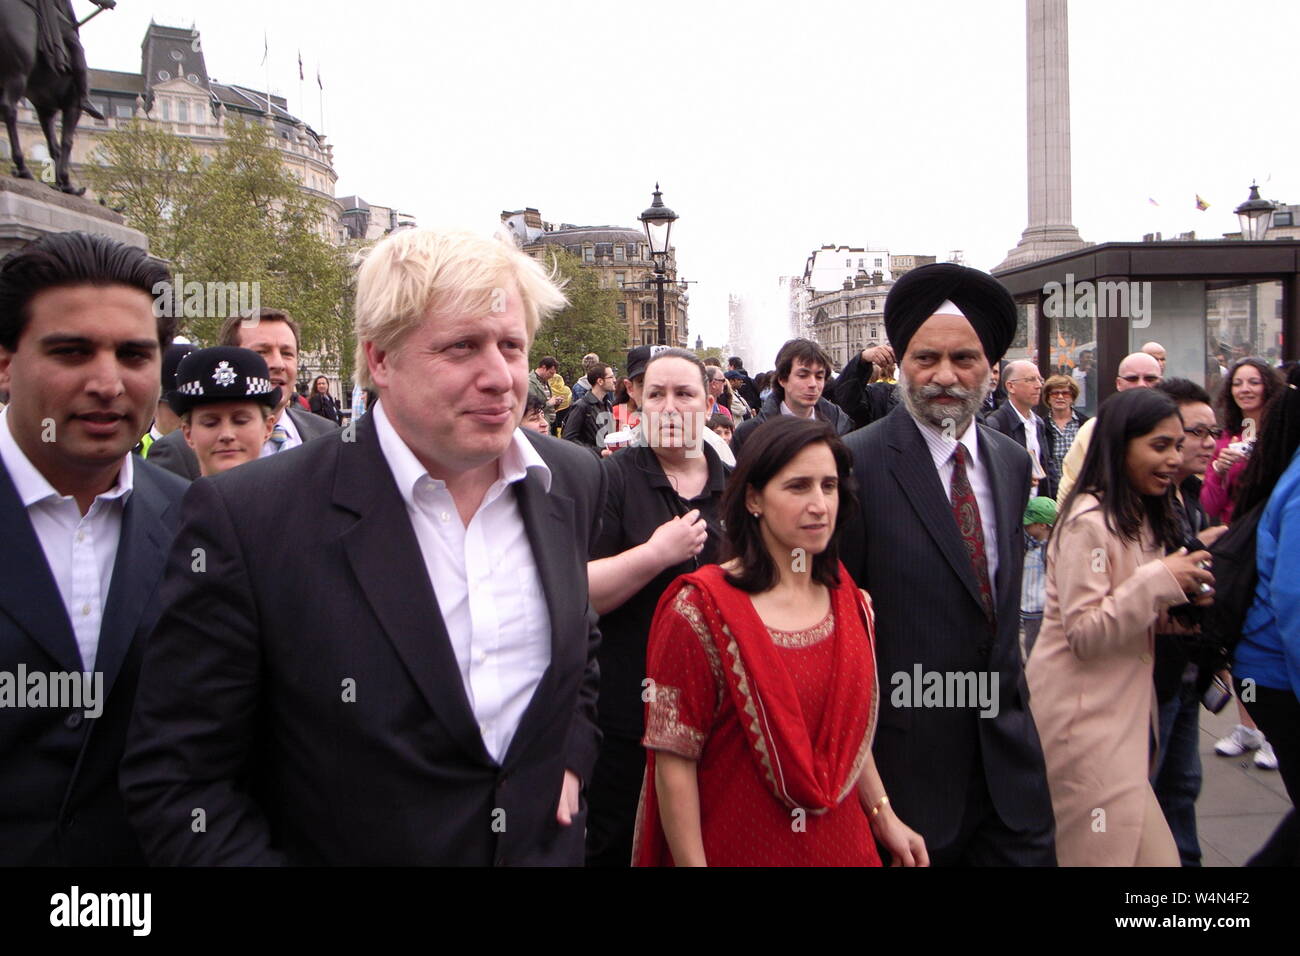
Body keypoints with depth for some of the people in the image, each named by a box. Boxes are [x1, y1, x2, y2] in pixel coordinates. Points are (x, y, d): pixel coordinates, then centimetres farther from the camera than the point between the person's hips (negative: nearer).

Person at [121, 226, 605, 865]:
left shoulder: (575, 482, -7)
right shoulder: (246, 519, -22)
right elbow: (175, 778, -16)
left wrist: (571, 756, -1)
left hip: (549, 848, 4)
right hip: (335, 850, -3)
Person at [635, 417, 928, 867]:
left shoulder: (851, 604, 1)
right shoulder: (701, 610, -18)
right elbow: (674, 758, -16)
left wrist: (883, 814, 8)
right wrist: (693, 862, -16)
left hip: (843, 844, 5)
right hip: (740, 848, -5)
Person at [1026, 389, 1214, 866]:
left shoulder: (1144, 519, 13)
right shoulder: (1089, 522, -16)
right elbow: (1083, 634, -20)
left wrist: (1178, 601, 4)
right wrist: (1160, 580, -21)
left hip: (1125, 709, 9)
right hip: (1084, 716, -9)